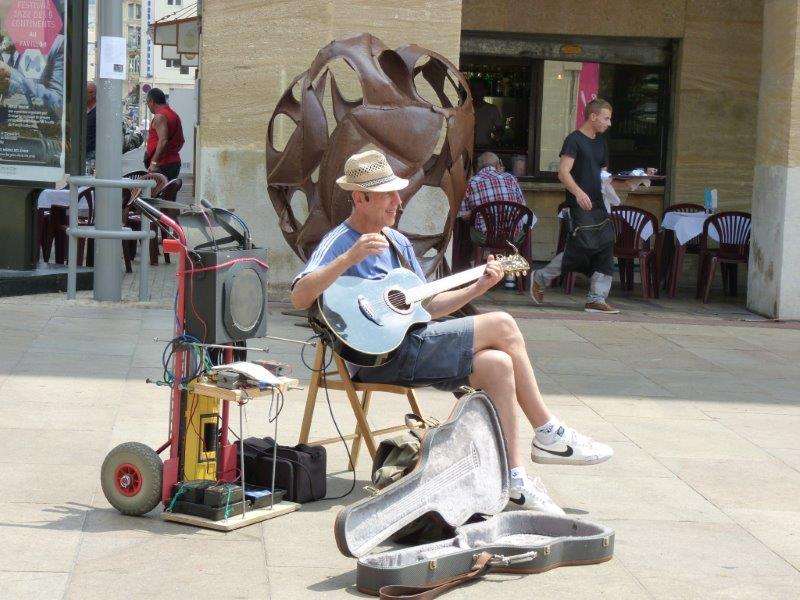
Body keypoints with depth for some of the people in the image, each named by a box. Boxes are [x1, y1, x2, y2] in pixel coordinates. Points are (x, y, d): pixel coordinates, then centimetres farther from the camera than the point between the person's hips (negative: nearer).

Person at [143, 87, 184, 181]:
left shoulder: (159, 117, -12)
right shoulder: (174, 115, 18)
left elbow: (163, 141, -24)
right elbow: (181, 141, 23)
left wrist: (154, 162, -24)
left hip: (162, 165, -10)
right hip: (174, 162, 10)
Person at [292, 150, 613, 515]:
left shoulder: (397, 242, 19)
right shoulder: (340, 242, -6)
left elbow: (427, 306, 21)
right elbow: (299, 297, -23)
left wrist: (478, 287, 10)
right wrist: (350, 258, -34)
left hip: (412, 344, 8)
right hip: (383, 357, -8)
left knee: (496, 364, -16)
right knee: (502, 326, -14)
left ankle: (515, 482, -13)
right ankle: (549, 433, -3)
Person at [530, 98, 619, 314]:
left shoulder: (601, 143, 20)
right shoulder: (574, 139, -5)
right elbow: (563, 173, -14)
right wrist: (578, 192, -30)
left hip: (598, 205, 8)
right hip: (580, 205, -8)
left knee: (605, 249, 0)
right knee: (580, 250, -13)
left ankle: (596, 299, 1)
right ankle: (540, 278, 6)